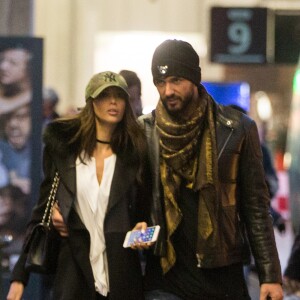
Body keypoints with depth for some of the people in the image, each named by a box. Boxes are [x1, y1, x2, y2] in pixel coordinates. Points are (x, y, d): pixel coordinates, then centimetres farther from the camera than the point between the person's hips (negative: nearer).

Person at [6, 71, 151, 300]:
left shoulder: (136, 152, 2)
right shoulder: (62, 145, 3)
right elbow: (43, 210, 6)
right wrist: (19, 277, 1)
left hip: (122, 278, 0)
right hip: (73, 276, 0)